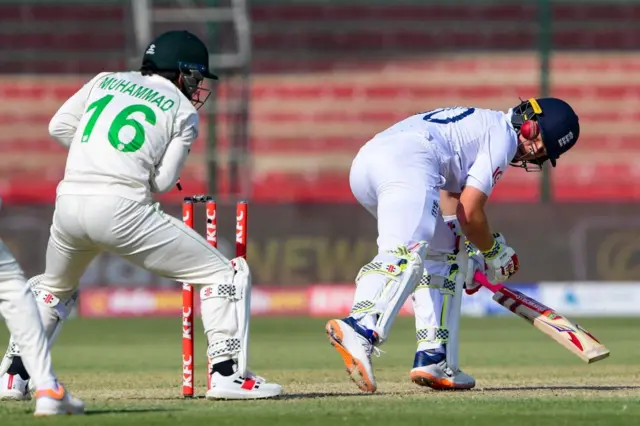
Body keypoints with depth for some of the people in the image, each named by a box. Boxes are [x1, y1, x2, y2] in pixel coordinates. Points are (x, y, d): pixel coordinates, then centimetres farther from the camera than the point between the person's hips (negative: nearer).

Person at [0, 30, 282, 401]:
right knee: (226, 273, 4)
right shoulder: (183, 112, 10)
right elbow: (162, 182, 3)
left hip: (69, 201, 5)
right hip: (121, 208, -5)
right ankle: (227, 373, -8)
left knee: (55, 287, 35)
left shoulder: (106, 81, 22)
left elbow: (59, 126, 15)